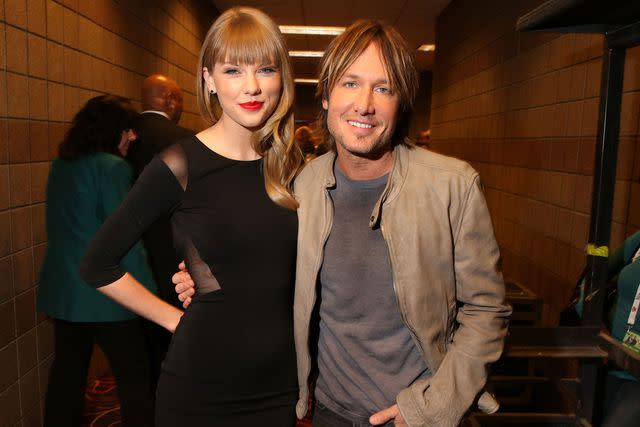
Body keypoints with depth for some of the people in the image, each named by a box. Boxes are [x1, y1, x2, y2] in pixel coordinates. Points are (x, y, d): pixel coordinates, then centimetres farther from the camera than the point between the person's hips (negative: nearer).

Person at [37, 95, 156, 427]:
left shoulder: (60, 165, 9)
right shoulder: (112, 167, -15)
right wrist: (148, 291, -13)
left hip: (62, 289, 8)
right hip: (104, 292, -8)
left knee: (67, 370, 19)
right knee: (134, 376, 2)